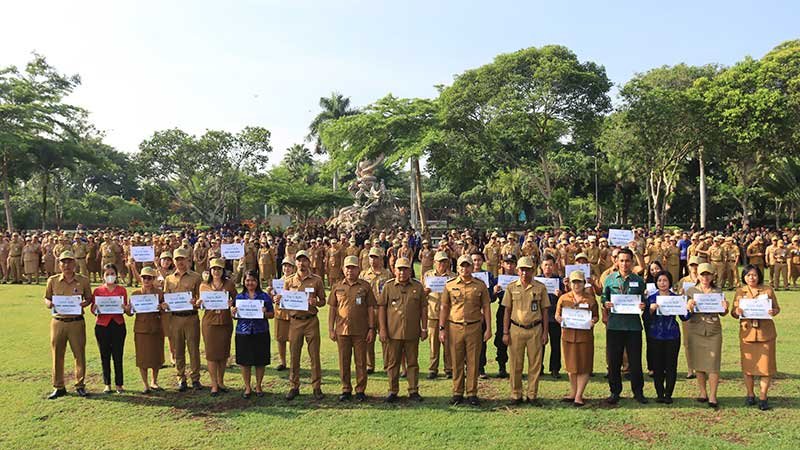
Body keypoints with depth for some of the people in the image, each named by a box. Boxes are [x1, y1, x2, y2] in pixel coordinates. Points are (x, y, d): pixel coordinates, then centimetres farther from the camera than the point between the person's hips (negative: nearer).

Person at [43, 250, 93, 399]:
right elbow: (46, 298, 12)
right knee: (57, 355, 7)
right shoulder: (52, 281, 4)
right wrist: (50, 304, -11)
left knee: (79, 354, 3)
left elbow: (89, 298, 10)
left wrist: (85, 303, -12)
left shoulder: (83, 281, 2)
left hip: (77, 322, -1)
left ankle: (80, 385, 16)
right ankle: (59, 387, 19)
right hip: (58, 322, 1)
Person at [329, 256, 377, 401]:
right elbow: (332, 309, 9)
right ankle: (346, 390, 22)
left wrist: (371, 329, -3)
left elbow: (370, 309, 2)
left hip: (360, 331, -2)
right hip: (342, 330, 2)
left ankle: (360, 390, 17)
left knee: (361, 362, 5)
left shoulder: (365, 286, 2)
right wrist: (331, 329, 3)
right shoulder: (337, 287, 6)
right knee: (343, 362, 9)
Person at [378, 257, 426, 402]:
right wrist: (382, 329, -5)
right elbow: (381, 308, 0)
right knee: (392, 363, 7)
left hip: (412, 333, 1)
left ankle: (413, 391, 19)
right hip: (393, 332, -1)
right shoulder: (388, 286, 1)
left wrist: (424, 328, 4)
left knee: (412, 362, 9)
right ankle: (393, 391, 18)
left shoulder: (417, 286, 4)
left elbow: (423, 309, 7)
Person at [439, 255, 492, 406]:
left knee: (473, 362, 4)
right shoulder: (450, 285, 5)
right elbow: (444, 307, 7)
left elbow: (486, 307, 6)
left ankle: (472, 393, 14)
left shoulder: (480, 285, 4)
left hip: (474, 327, 0)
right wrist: (441, 328, 1)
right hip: (455, 327, 1)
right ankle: (457, 393, 16)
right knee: (457, 362, 6)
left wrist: (488, 328, 0)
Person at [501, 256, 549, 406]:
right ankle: (516, 395, 15)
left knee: (535, 364, 4)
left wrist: (545, 332, 1)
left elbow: (545, 311, 6)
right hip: (516, 329, 0)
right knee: (516, 364, 4)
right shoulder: (511, 287, 4)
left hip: (535, 329, 0)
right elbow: (507, 311, 5)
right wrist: (505, 333, 1)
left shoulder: (540, 288, 3)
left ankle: (532, 395, 16)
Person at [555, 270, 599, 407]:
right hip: (568, 335, 2)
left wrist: (593, 321, -15)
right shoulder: (563, 298, 6)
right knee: (571, 366, 12)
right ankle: (573, 393, 25)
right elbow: (557, 315, 9)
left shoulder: (590, 299, 1)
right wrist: (559, 319, -13)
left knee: (584, 367, 1)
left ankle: (579, 396, 9)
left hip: (585, 336, -2)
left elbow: (596, 316, 6)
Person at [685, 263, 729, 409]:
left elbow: (722, 313, 9)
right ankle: (703, 392, 19)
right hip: (695, 331, 0)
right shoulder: (691, 291, 6)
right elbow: (685, 313, 3)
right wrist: (689, 306, -18)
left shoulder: (718, 292, 8)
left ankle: (712, 396, 2)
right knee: (698, 363, 5)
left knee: (713, 364, -4)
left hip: (714, 331, 0)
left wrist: (725, 308, -13)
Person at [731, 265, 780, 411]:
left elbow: (777, 308, 7)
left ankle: (763, 397, 13)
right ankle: (750, 394, 22)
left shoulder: (768, 290, 3)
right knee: (748, 365, 6)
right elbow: (733, 312, 8)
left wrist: (773, 312, -15)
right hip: (747, 333, 1)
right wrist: (736, 312, -16)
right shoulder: (740, 292, 6)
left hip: (766, 333, -1)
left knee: (766, 365, 0)